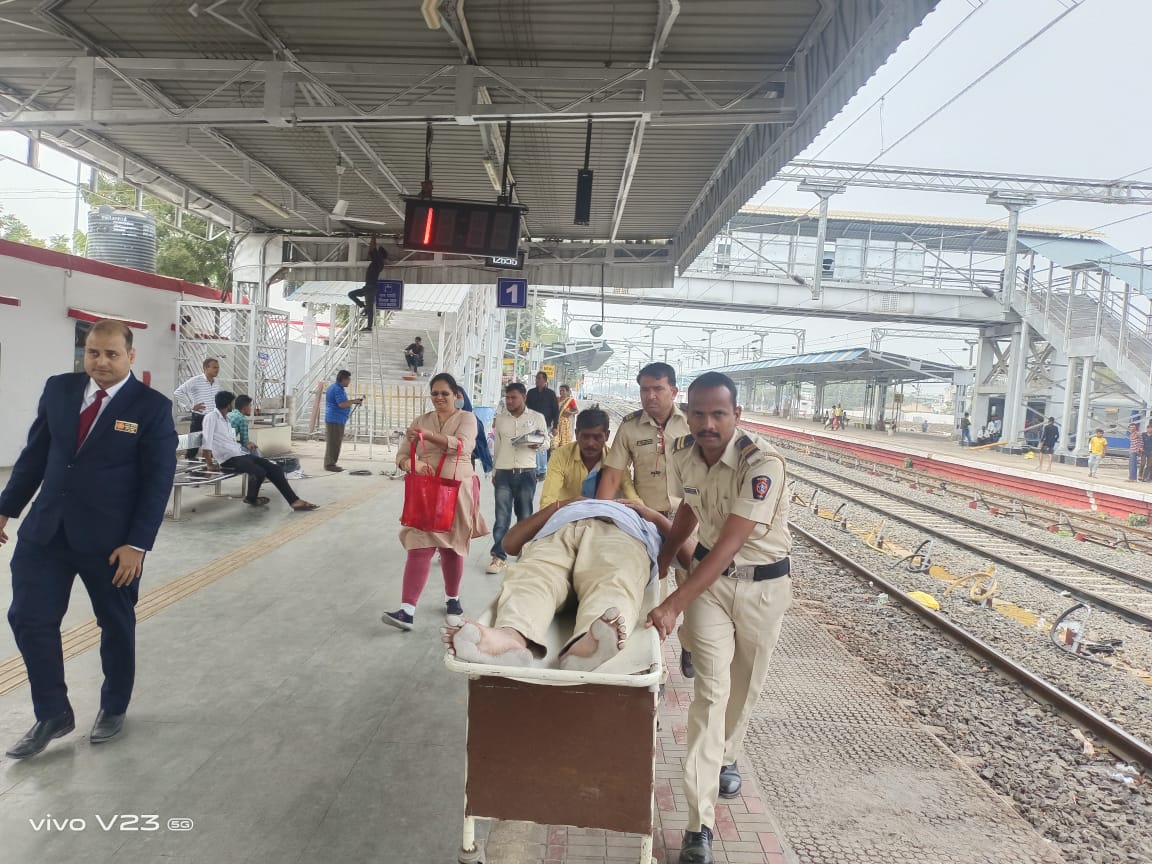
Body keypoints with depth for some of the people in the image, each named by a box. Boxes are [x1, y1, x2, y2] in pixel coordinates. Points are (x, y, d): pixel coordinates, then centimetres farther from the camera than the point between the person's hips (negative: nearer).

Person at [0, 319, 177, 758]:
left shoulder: (153, 407, -12)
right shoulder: (59, 389, 2)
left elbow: (158, 482, -12)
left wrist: (137, 543, -16)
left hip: (110, 540, -4)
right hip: (45, 531, 4)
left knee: (116, 626, 11)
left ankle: (113, 709, 33)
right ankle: (53, 714, 25)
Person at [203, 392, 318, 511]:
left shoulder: (226, 419, 20)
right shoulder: (211, 418, -8)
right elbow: (207, 443, -15)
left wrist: (246, 444, 8)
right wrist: (209, 463, -19)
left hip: (241, 454, 9)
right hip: (228, 459, -9)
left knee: (275, 469, -8)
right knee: (259, 472, -31)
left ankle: (295, 501, -12)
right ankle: (251, 498, 0)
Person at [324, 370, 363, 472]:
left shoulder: (334, 386, 18)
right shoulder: (338, 389, -16)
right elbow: (342, 404, -24)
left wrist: (354, 401, 14)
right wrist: (354, 401, -12)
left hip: (333, 419, 11)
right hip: (335, 419, -11)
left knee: (333, 443, 15)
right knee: (334, 443, -7)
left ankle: (329, 463, 20)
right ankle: (330, 464, -5)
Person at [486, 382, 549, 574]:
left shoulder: (537, 417, 4)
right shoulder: (499, 419, 11)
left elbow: (547, 441, 9)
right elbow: (497, 446, 17)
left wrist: (538, 444, -14)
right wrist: (493, 472, 16)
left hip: (526, 472, -1)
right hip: (503, 472, 1)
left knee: (525, 515, 6)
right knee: (502, 516, -3)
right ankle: (499, 556, 0)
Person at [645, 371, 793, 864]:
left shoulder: (762, 464, -29)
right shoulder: (683, 453, -11)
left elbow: (730, 543, -34)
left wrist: (674, 604, -38)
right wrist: (662, 558, 9)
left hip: (763, 583, -2)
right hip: (708, 574, 2)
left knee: (744, 684, 15)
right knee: (712, 687, -6)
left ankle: (725, 757, 46)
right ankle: (700, 822, -1)